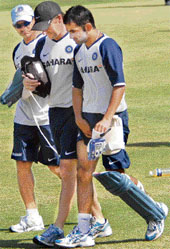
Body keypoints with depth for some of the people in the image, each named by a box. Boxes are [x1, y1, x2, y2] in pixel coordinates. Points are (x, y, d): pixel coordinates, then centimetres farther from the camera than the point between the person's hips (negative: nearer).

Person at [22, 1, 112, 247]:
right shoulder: (42, 45, 13)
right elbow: (40, 79, 18)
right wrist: (29, 82, -5)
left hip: (77, 110, -7)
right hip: (54, 111, 7)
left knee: (68, 168, -10)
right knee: (75, 170, 9)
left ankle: (58, 227, -10)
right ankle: (99, 222, 17)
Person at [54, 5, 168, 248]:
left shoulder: (107, 46, -13)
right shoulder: (79, 51, 13)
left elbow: (119, 85, -19)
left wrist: (107, 119, -23)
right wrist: (79, 117, 6)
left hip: (111, 118, -8)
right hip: (88, 118, 8)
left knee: (114, 176, -6)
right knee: (83, 171, 1)